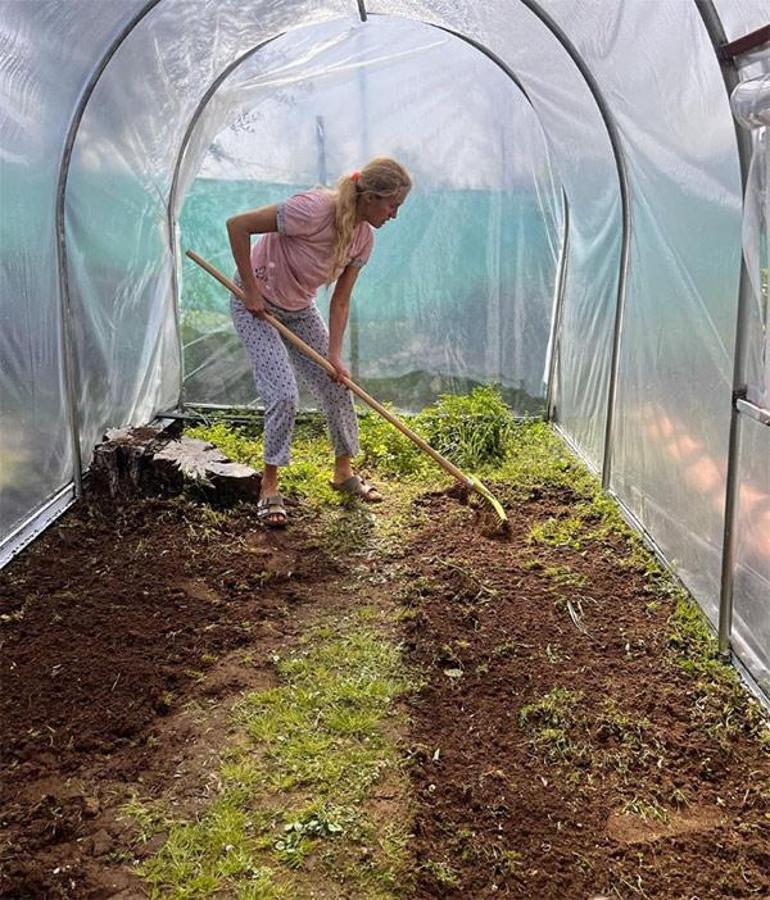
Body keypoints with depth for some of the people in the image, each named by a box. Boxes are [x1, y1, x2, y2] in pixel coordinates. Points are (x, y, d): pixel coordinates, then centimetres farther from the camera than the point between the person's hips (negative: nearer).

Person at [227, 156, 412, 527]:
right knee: (283, 395, -16)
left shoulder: (363, 238, -10)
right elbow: (237, 225, -29)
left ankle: (343, 471, 27)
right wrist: (250, 291, -23)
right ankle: (269, 488, 2)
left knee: (337, 387, 6)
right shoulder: (314, 210, -33)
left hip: (300, 310, 7)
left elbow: (340, 301, -4)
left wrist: (334, 354, -13)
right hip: (256, 305, -7)